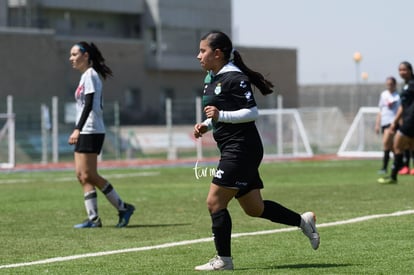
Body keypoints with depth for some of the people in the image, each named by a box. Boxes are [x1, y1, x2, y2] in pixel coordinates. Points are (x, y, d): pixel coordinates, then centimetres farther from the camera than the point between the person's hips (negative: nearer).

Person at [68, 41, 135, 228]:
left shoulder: (90, 75, -10)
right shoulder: (86, 76, 18)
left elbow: (89, 104, -20)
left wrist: (78, 129, -27)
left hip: (90, 132, -10)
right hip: (85, 133, 10)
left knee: (89, 175, -9)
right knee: (82, 175, 5)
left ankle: (123, 208, -3)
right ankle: (93, 218, 4)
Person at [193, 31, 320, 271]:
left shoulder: (234, 78, -14)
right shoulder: (212, 79, 15)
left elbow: (252, 112, -18)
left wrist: (220, 115, -24)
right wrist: (206, 125, 10)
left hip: (241, 149, -10)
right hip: (234, 150, 10)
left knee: (215, 201, -9)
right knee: (254, 208, 14)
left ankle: (223, 260, -1)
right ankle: (303, 220, 25)